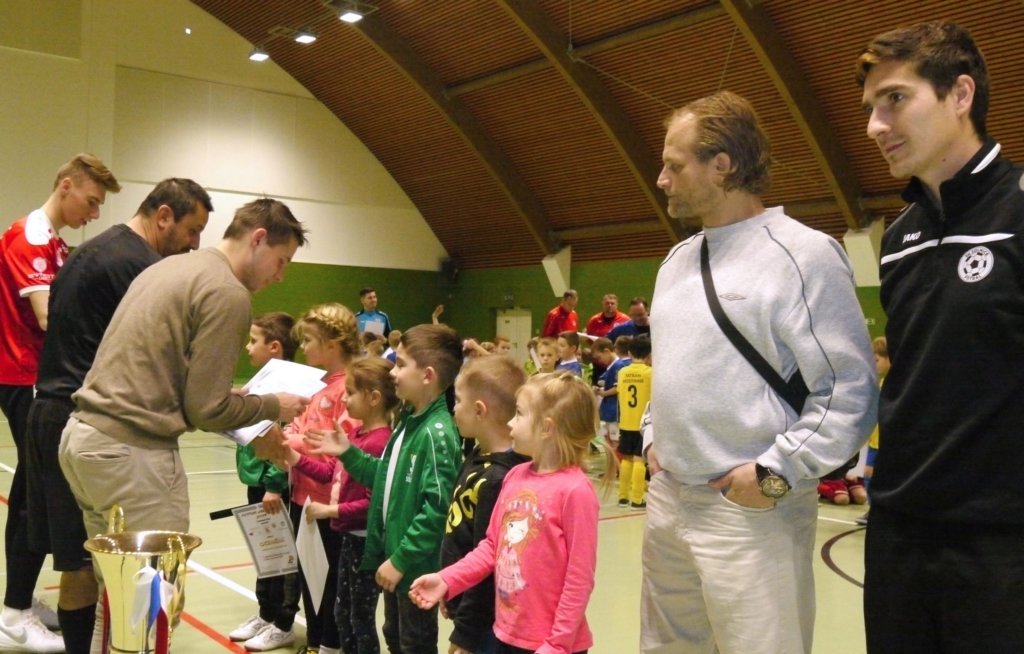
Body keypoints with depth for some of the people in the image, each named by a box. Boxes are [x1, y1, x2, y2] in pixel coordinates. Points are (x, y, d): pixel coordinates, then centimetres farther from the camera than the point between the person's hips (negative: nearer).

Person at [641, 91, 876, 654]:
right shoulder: (678, 259, 13)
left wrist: (778, 473, -18)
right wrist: (653, 434, 13)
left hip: (751, 511, -8)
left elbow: (850, 390, -15)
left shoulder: (801, 254, -12)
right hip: (666, 497, 8)